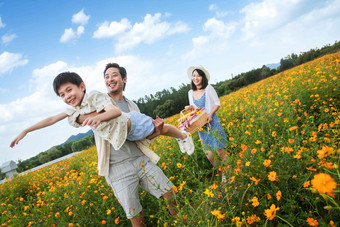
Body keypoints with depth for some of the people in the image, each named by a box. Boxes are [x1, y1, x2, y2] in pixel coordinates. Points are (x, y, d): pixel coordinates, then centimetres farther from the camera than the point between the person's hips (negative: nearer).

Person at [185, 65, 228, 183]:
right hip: (201, 126, 4)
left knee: (220, 152, -7)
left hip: (212, 123, -4)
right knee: (209, 155, 3)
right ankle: (222, 174, 21)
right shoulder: (190, 93, 11)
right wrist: (190, 108, -3)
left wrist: (210, 114, -16)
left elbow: (217, 103, -2)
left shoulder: (209, 88, -2)